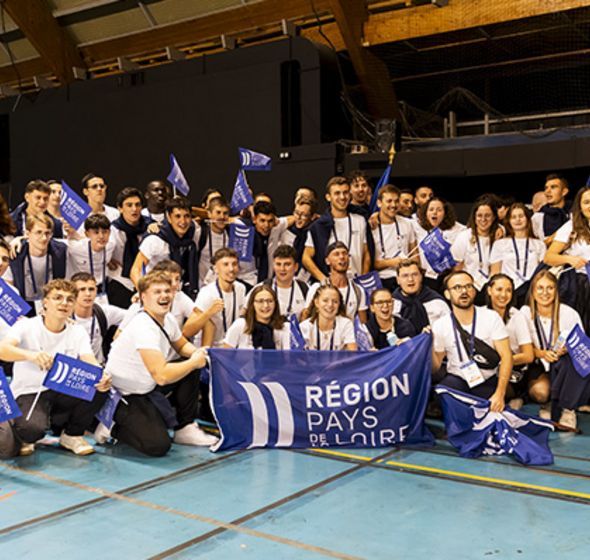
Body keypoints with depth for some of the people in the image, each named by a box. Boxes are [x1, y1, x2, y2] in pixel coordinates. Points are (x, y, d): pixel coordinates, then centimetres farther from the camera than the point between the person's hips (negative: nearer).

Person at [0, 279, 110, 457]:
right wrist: (31, 355, -51)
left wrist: (101, 378, -40)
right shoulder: (26, 326, -10)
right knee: (33, 429, -37)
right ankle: (21, 437, 4)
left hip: (62, 392, 4)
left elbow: (90, 363, -14)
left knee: (100, 387, -24)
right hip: (29, 393, -4)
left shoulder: (78, 332, 1)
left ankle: (72, 435, 1)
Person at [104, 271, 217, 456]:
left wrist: (197, 353, -5)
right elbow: (162, 376, -36)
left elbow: (182, 346, 20)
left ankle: (185, 429, 8)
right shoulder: (143, 328, -28)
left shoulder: (168, 319, 0)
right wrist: (194, 362, -20)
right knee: (158, 445, -23)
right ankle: (113, 427, 4)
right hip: (123, 397, -9)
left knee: (191, 368, 0)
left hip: (148, 387, 9)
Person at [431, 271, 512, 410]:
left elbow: (506, 357, -8)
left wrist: (500, 394, -19)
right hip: (457, 379, 0)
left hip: (489, 382, 1)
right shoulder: (440, 326, -4)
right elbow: (435, 368, 2)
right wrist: (429, 345, -18)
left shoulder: (491, 317, -5)